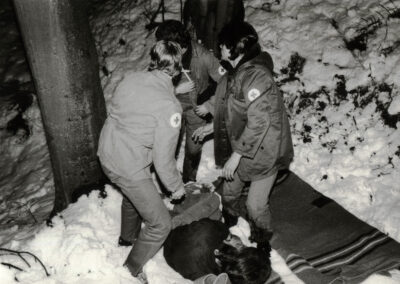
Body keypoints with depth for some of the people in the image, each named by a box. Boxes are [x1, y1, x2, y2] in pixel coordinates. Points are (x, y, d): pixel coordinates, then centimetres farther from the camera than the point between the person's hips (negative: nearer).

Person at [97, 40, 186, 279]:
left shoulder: (130, 79, -8)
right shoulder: (169, 107, -26)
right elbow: (163, 158, -19)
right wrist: (177, 186, -2)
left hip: (107, 154, 8)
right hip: (129, 168, -8)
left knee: (132, 195, 37)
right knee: (161, 224, 10)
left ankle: (128, 236, 62)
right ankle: (131, 270, 26)